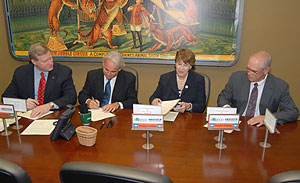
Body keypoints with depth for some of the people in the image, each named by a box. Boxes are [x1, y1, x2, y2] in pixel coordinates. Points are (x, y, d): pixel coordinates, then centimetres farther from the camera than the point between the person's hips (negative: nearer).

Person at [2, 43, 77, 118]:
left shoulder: (64, 72, -5)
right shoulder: (20, 73, 3)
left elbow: (72, 97, -14)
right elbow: (7, 96, 7)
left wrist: (50, 105, -30)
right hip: (29, 116, 3)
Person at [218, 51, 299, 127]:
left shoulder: (280, 86, -6)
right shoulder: (237, 77, -2)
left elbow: (293, 112, -4)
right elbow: (223, 97, 9)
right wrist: (226, 107, -15)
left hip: (260, 128, 1)